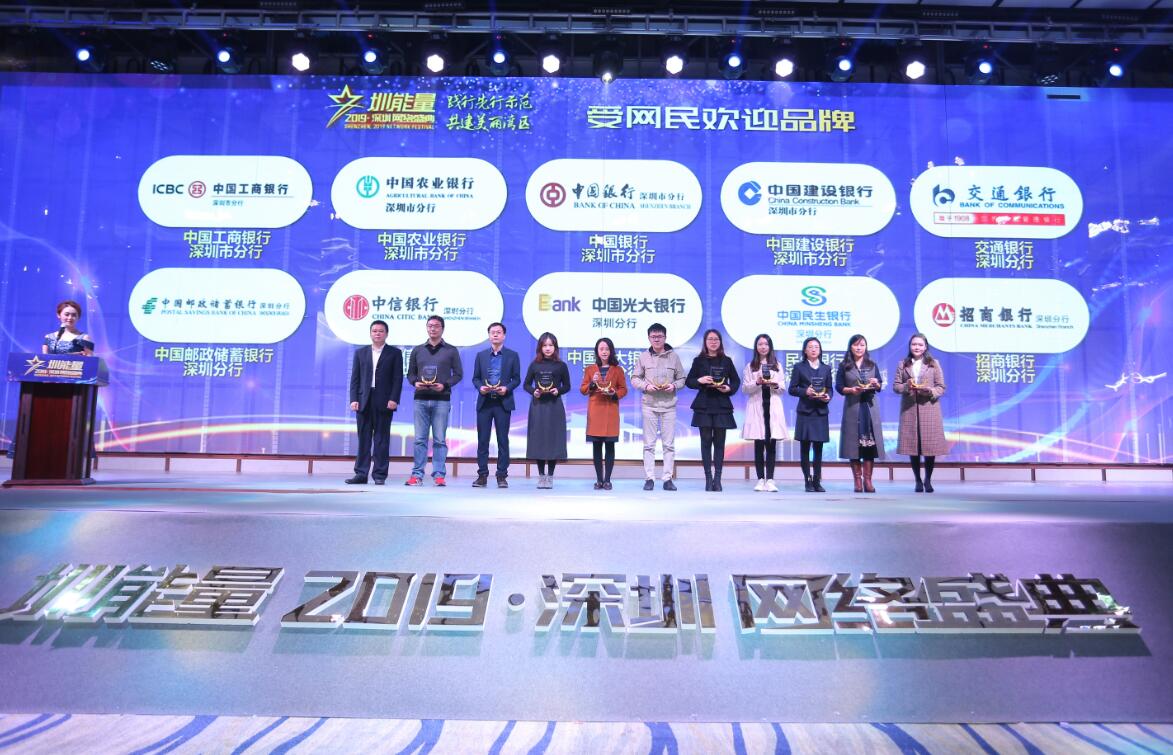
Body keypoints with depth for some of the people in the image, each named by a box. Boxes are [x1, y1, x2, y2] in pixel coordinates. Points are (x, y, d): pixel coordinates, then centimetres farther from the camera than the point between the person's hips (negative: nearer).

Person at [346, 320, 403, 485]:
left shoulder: (394, 353, 6)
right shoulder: (360, 352, 13)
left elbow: (398, 378, 0)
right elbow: (355, 378, 9)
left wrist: (393, 399, -11)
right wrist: (354, 399, -2)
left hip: (384, 402, -2)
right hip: (364, 401, 2)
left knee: (381, 439, 0)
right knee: (363, 439, 3)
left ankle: (380, 475, 3)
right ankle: (361, 474, 7)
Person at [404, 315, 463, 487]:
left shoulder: (451, 351, 6)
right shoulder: (417, 350, 13)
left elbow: (458, 374, 4)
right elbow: (410, 373, 15)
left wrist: (444, 385, -11)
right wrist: (415, 382, -7)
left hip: (441, 400, -2)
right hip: (421, 399, 2)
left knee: (440, 440, -2)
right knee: (420, 439, 2)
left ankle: (439, 475, 1)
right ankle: (417, 474, 6)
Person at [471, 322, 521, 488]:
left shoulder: (512, 355, 6)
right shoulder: (481, 355, 11)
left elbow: (516, 379, 3)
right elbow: (475, 378, 10)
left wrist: (506, 388, -14)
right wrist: (480, 387, -10)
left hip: (503, 403, -2)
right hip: (484, 402, 2)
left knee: (503, 440, 0)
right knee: (482, 440, 2)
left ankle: (502, 476, 5)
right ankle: (482, 475, 8)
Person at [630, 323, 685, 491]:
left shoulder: (674, 356, 5)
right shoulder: (643, 357, 4)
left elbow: (682, 379, 8)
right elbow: (635, 378, 6)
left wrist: (674, 386, -11)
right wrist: (646, 386, -12)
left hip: (669, 405, 1)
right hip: (649, 404, 0)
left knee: (669, 444, 2)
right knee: (649, 444, 2)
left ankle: (668, 478, 7)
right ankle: (649, 478, 7)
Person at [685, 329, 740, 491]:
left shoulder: (726, 361, 9)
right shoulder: (699, 361, 6)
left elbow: (736, 381, 13)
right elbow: (688, 381, 6)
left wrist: (728, 388, -6)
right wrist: (700, 380, -13)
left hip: (722, 406, 1)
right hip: (704, 406, -1)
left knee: (719, 442, 0)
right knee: (706, 441, -2)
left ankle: (717, 478, 3)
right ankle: (708, 478, 1)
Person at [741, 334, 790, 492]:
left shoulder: (777, 366, 14)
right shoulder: (750, 366, 9)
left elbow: (782, 389, 10)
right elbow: (745, 388, 1)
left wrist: (775, 385, -11)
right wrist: (757, 382, -15)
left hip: (773, 408, 1)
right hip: (756, 407, -1)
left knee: (771, 444, -3)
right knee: (759, 445, -2)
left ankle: (770, 480, -3)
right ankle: (760, 479, 2)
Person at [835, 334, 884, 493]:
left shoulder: (872, 365, 13)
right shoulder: (844, 366, 5)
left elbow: (880, 386, 10)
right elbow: (838, 387, 0)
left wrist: (876, 384, -11)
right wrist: (851, 390, -17)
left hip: (870, 407, 2)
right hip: (852, 407, -2)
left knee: (870, 442, -2)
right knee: (854, 443, -3)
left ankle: (867, 480, 2)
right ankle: (857, 480, 3)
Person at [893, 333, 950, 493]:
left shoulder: (934, 363, 7)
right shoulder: (902, 364, 10)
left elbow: (941, 387, 4)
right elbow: (895, 385, 6)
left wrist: (930, 391, -16)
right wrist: (906, 387, -14)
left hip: (929, 408, -1)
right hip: (909, 409, 1)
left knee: (930, 445, -2)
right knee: (912, 445, 1)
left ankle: (928, 480, 12)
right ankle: (918, 481, 12)